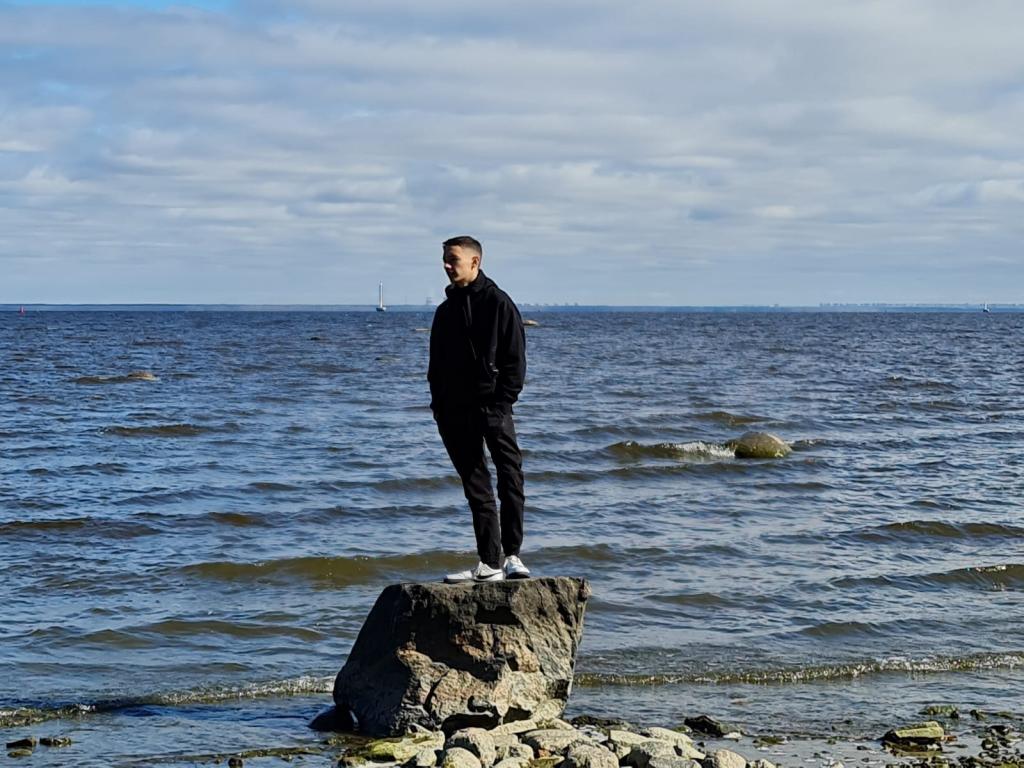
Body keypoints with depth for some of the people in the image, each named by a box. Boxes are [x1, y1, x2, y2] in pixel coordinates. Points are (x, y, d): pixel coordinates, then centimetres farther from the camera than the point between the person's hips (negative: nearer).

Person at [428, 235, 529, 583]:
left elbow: (515, 360, -5)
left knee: (511, 477, -14)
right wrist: (439, 407, 7)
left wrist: (501, 405, -13)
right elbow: (436, 364, 19)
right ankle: (490, 563, 8)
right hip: (455, 412, 5)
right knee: (476, 488, 6)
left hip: (492, 407, -5)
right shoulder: (446, 310, 15)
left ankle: (511, 555, -9)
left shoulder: (499, 303, -1)